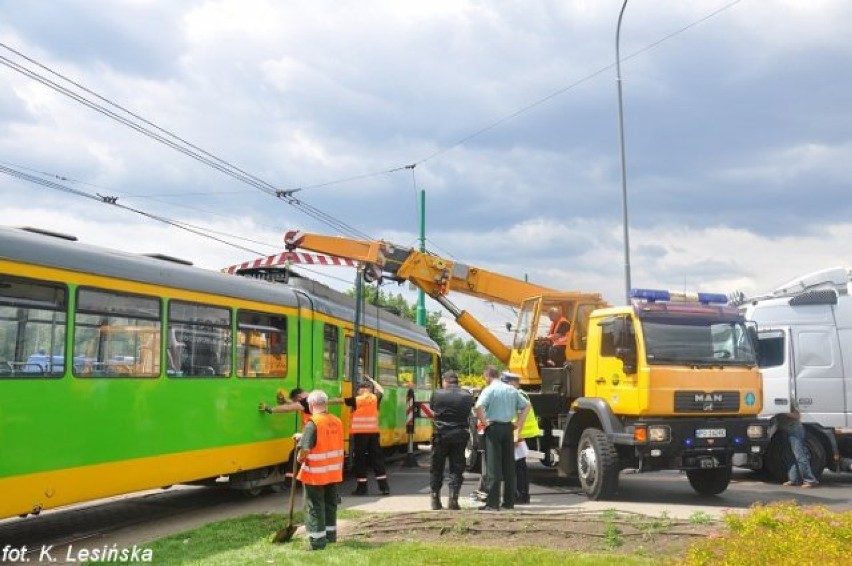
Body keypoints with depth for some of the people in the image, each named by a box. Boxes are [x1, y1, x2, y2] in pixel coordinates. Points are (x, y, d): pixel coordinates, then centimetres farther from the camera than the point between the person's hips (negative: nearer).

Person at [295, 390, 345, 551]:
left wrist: (299, 459, -4)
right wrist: (303, 436, 20)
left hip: (315, 473, -7)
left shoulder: (313, 424, -19)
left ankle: (317, 540, 7)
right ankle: (330, 535, 31)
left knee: (315, 507, 4)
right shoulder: (337, 422, 3)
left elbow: (305, 450, -27)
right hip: (334, 472, 7)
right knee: (330, 504, 20)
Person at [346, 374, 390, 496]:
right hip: (373, 433, 5)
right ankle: (384, 487, 5)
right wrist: (371, 380, 36)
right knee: (377, 458, 7)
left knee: (360, 459, 2)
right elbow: (381, 391, 28)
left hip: (360, 433, -4)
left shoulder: (357, 400, -6)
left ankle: (361, 487, 2)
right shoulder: (375, 398, 7)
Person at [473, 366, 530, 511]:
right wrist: (519, 423, 13)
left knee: (493, 466, -4)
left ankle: (492, 503, -5)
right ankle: (509, 501, 15)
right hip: (508, 428, 5)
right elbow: (526, 405, 16)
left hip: (493, 427, -5)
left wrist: (484, 422, -11)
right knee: (509, 465, 10)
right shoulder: (512, 390, 11)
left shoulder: (489, 390, -8)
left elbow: (478, 407, -23)